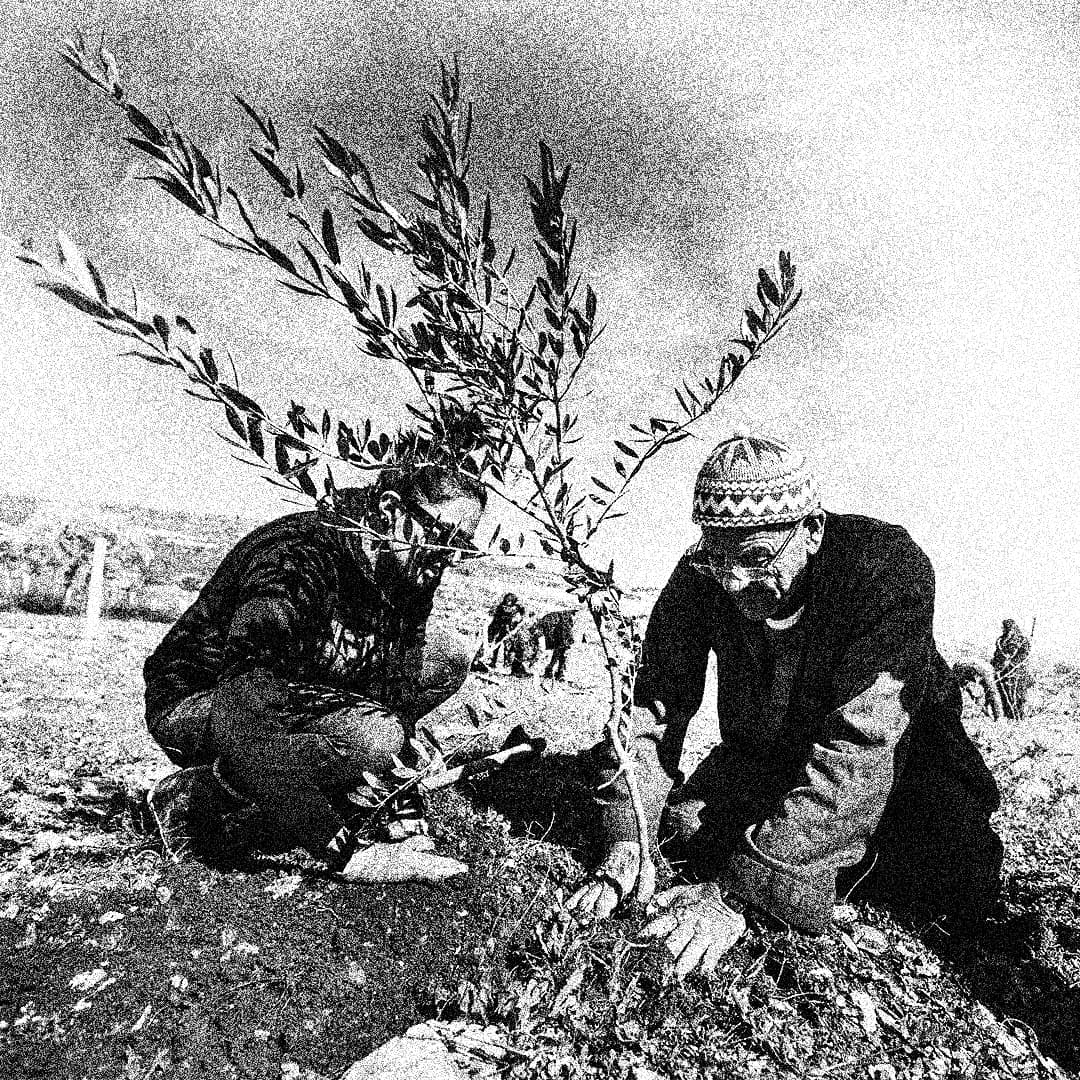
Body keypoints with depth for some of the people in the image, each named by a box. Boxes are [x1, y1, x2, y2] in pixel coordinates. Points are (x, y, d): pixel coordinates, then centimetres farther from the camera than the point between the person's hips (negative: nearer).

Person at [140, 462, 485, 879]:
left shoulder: (406, 579, -6)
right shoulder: (295, 560, -32)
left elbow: (397, 690, 0)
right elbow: (246, 722, -38)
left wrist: (407, 812, -10)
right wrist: (344, 850, -39)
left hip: (287, 689, 8)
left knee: (448, 658, -4)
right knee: (369, 737, -34)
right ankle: (190, 797, -11)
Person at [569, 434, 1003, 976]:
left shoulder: (889, 568, -34)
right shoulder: (701, 577, -20)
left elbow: (858, 746, -40)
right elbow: (655, 703, -16)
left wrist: (738, 889, -43)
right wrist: (627, 842, -30)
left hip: (898, 755, -3)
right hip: (762, 752, 3)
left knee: (962, 884, -26)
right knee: (685, 830, -19)